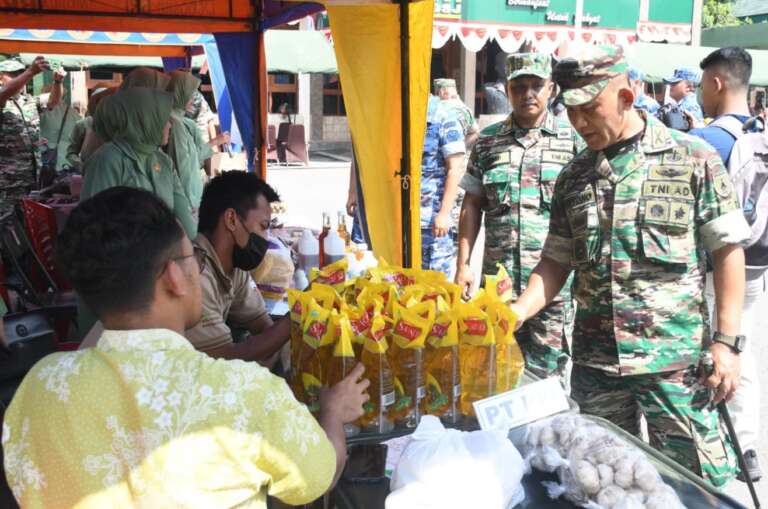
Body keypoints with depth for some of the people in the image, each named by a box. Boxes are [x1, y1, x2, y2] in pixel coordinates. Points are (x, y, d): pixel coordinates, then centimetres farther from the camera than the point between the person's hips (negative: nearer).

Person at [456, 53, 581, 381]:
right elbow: (473, 204, 10)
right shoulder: (488, 141, 7)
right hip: (498, 278, 2)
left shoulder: (573, 139, 1)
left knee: (547, 373, 6)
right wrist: (463, 265, 5)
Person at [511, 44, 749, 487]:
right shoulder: (573, 176, 8)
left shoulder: (693, 158, -4)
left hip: (676, 358, -4)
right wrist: (518, 312, -4)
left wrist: (725, 341, -8)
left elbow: (728, 250, -3)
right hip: (594, 362, 4)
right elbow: (557, 261, 11)